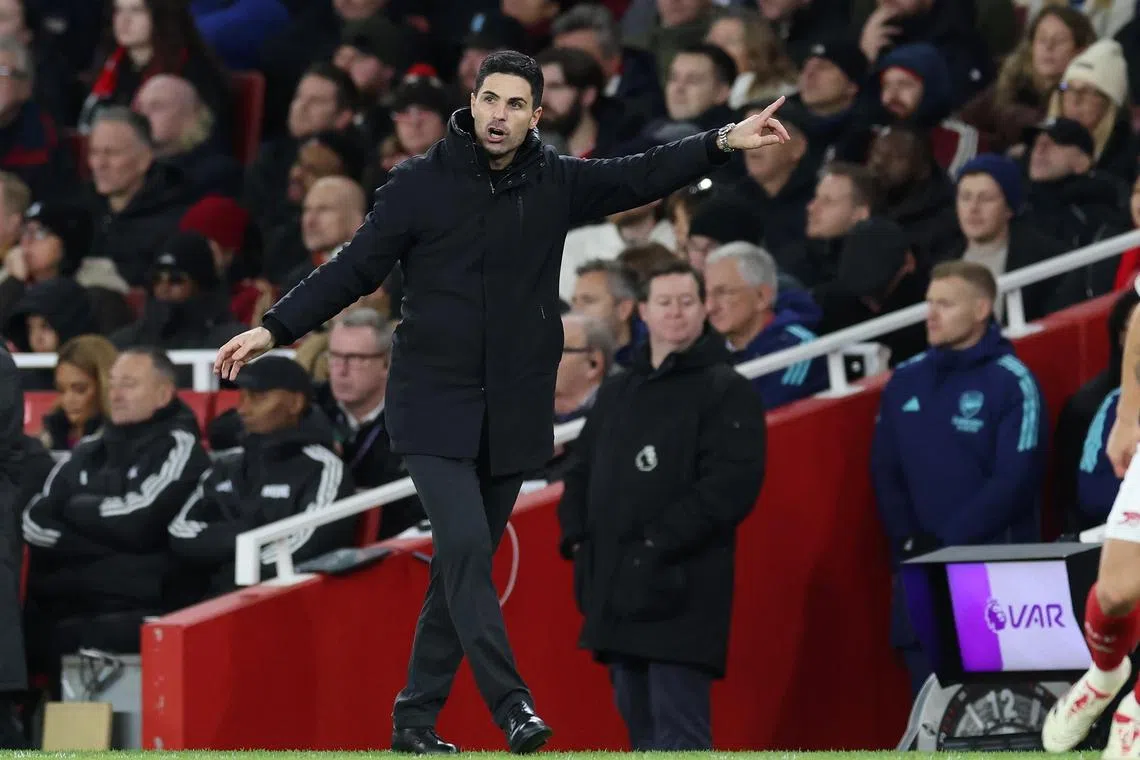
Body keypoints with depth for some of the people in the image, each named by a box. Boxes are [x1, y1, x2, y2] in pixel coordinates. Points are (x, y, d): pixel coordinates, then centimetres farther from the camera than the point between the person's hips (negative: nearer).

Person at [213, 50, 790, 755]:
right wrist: (274, 329, -9)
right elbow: (355, 269, -2)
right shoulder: (420, 183, -4)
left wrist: (724, 142, -15)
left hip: (514, 412, 3)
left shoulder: (556, 183, 3)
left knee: (465, 563, 7)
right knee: (466, 548, -17)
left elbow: (644, 175, -2)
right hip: (434, 405, -3)